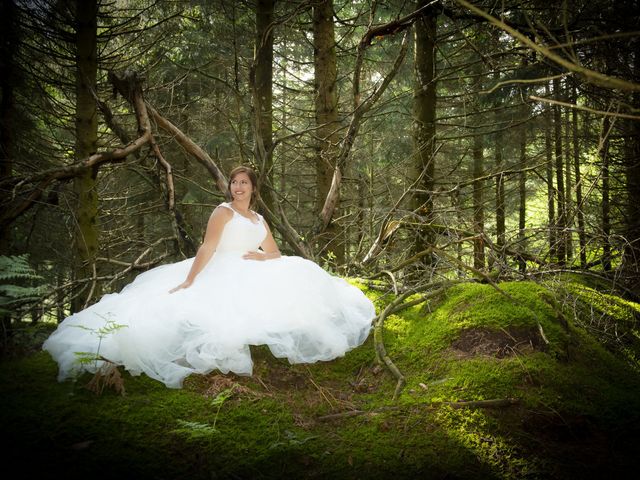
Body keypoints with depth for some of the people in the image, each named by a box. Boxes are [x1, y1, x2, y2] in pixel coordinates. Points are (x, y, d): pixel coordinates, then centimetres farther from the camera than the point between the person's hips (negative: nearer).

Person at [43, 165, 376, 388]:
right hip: (221, 278, -7)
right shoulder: (223, 211, 2)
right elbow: (207, 248, -11)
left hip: (250, 277, 7)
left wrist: (260, 256, -5)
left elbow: (276, 255, 20)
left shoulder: (259, 220, 24)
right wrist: (188, 282, -22)